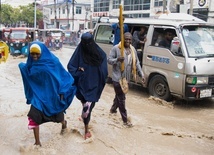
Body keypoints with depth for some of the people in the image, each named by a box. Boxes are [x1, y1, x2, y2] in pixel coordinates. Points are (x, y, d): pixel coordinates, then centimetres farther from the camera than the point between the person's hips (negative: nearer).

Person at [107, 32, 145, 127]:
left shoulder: (133, 50, 9)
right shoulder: (116, 48, -11)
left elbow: (137, 63, 12)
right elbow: (109, 60, -10)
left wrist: (141, 74, 5)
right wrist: (117, 59, -29)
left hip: (126, 78, 7)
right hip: (117, 78, -6)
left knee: (119, 95, 23)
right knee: (121, 98, -2)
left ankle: (113, 109, 49)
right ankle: (125, 120, 4)